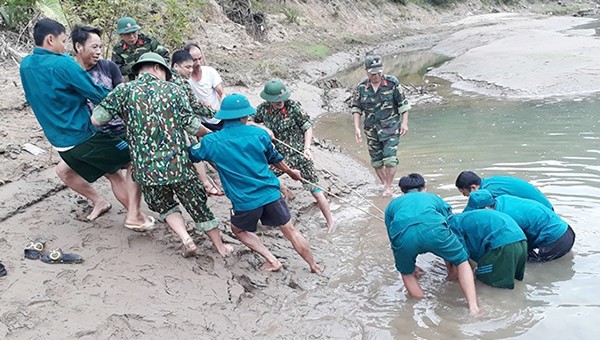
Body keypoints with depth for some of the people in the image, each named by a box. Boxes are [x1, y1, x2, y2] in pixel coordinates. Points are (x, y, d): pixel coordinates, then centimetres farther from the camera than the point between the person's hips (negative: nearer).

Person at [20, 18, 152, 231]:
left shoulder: (26, 65, 7)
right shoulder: (62, 64, -17)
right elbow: (98, 95, -13)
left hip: (60, 142, 8)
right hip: (84, 136, -8)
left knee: (113, 174, 20)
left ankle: (134, 215, 20)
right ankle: (134, 216, -2)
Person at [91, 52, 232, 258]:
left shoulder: (125, 91, 0)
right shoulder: (172, 90, 1)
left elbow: (96, 119, -2)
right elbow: (193, 126, -2)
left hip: (147, 170, 1)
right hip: (178, 164, 0)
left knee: (165, 206, 25)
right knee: (198, 206, 17)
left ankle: (186, 240, 7)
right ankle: (220, 247, 28)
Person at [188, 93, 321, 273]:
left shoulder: (211, 142, -6)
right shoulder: (259, 133, -2)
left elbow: (190, 155, 12)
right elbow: (275, 159, 13)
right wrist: (292, 173, 32)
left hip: (244, 202, -1)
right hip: (270, 194, 2)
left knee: (239, 230, 27)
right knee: (290, 230, 17)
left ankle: (272, 261, 20)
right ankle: (314, 266, 28)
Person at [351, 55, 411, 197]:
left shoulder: (392, 83, -7)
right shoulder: (361, 88, -2)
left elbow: (403, 104, -1)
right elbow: (356, 108, 5)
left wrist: (404, 122, -6)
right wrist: (357, 127, -3)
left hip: (391, 127, -3)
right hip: (372, 129, 3)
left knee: (390, 158, -12)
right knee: (376, 161, 9)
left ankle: (388, 187, 3)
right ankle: (384, 184, 27)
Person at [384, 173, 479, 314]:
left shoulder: (393, 205, 40)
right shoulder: (434, 198, 40)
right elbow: (451, 225, 42)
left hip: (402, 233, 1)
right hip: (432, 228, 0)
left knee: (407, 273, 31)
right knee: (462, 261, 26)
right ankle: (473, 306, 15)